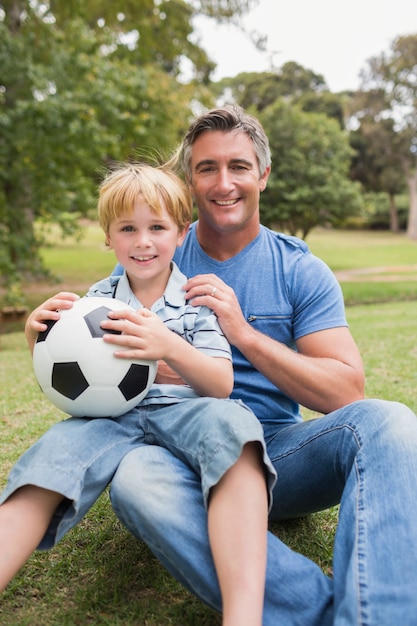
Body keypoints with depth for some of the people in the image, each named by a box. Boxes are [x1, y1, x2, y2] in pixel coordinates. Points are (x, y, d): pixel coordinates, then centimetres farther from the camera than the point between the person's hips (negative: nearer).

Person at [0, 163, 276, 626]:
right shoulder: (97, 299, 12)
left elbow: (222, 387, -6)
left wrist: (170, 348, -26)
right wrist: (38, 340, -6)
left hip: (182, 411, -2)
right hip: (110, 415, 3)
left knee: (229, 421, -36)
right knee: (54, 449, -29)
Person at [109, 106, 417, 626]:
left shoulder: (301, 271, 2)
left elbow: (347, 393, -8)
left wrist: (244, 334, -19)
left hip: (276, 453, 0)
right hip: (187, 459, 1)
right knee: (134, 476, -34)